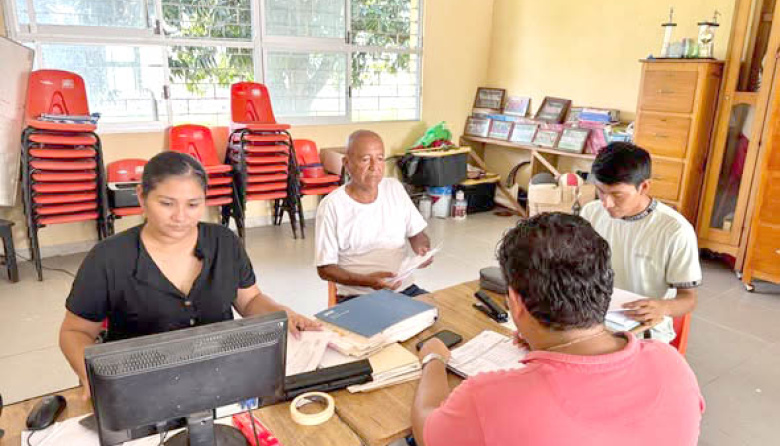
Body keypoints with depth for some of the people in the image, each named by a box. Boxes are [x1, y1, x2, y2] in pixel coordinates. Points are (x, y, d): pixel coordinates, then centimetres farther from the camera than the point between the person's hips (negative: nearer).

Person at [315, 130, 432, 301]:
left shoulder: (395, 188, 7)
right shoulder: (331, 206, -7)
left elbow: (417, 234, 16)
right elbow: (325, 269, -6)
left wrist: (423, 249, -7)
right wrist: (366, 281, -20)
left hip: (405, 288, 4)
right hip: (357, 297, -4)